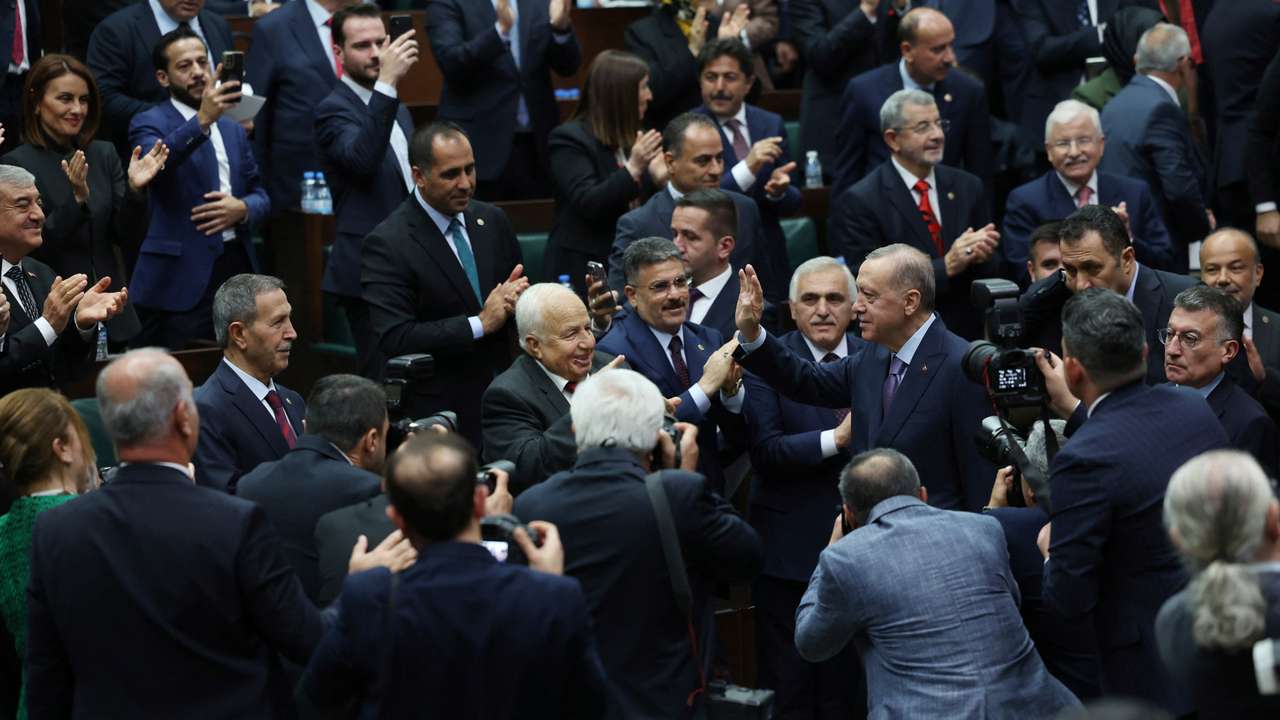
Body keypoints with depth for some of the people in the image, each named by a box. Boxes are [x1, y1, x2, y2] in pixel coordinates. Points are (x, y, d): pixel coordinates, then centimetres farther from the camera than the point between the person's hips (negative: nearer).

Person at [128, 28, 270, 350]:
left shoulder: (233, 129, 20)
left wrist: (242, 209, -5)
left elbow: (260, 195, 19)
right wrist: (202, 120, -36)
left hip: (238, 265, 6)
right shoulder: (150, 123, 0)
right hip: (183, 278, -6)